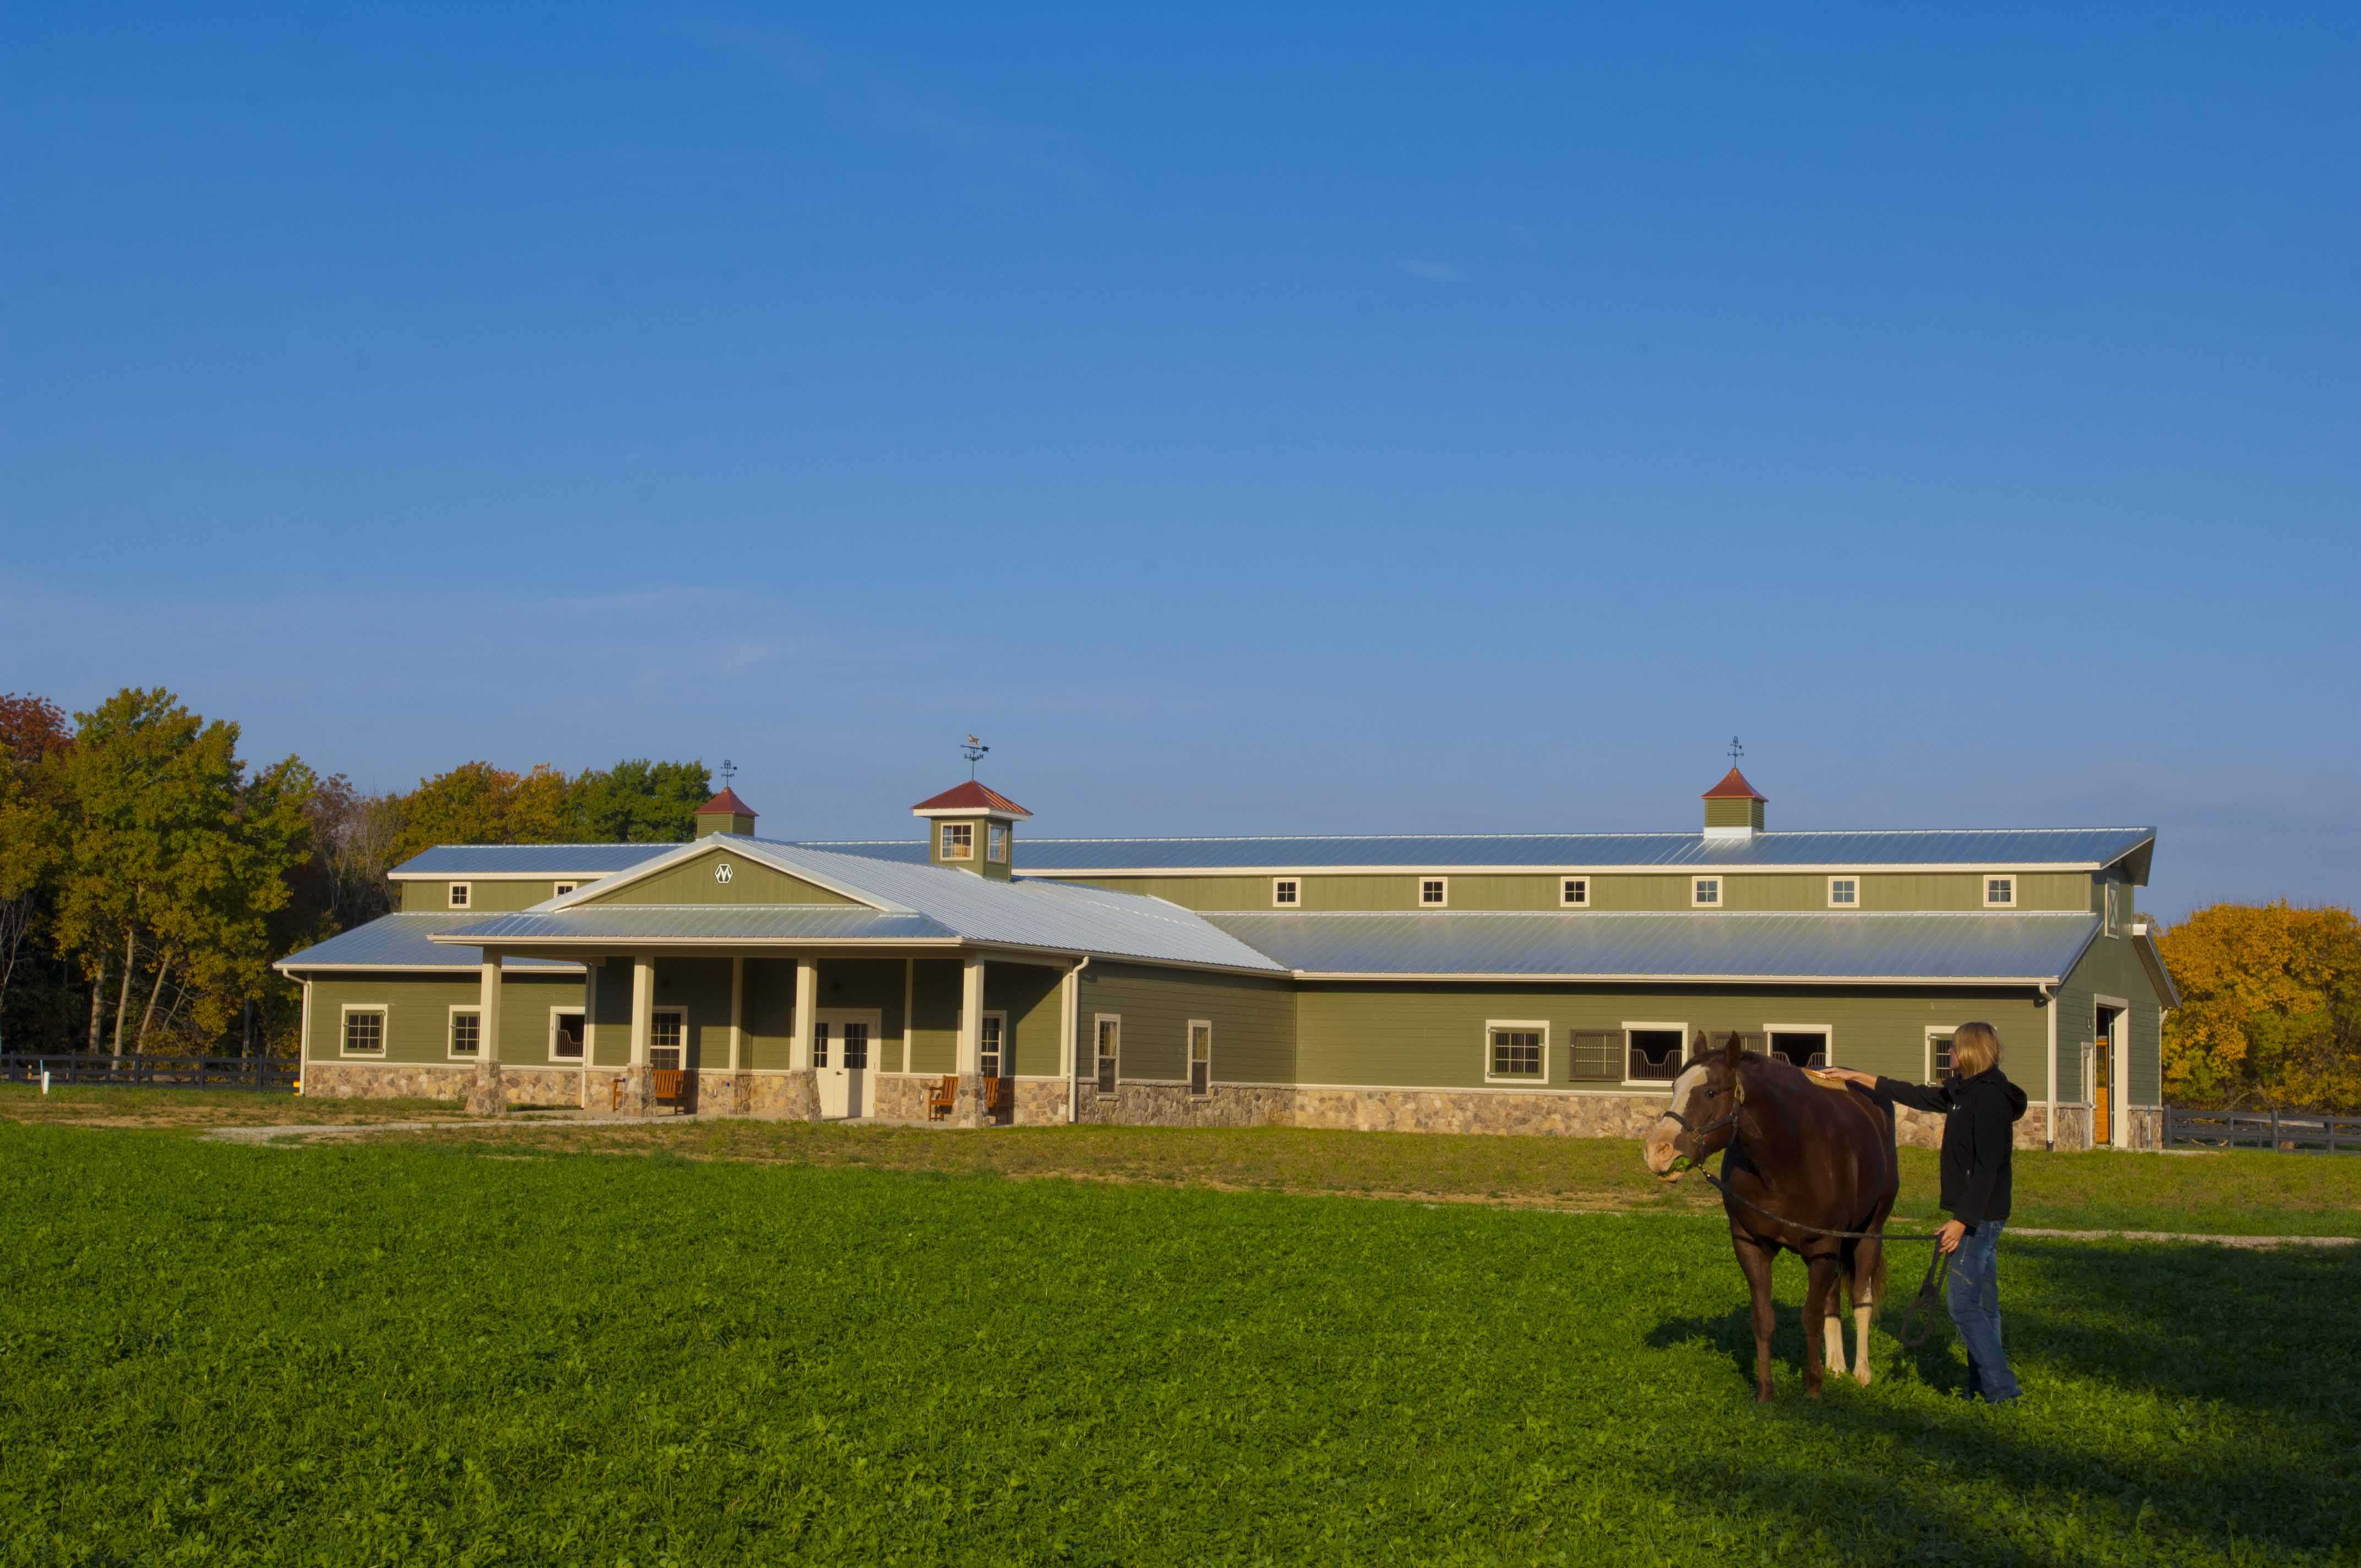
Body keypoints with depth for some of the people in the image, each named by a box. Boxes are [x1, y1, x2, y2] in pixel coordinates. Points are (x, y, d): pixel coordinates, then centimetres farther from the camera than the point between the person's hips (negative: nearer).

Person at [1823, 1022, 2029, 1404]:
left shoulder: (1990, 1099, -18)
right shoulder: (1962, 1091, 12)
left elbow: (1987, 1168, -22)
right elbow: (1913, 1095, 23)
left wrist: (1961, 1221, -24)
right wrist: (1855, 1077, 26)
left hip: (1980, 1215, -10)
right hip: (1977, 1215, 10)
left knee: (1962, 1302, -10)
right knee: (1982, 1303, 13)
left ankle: (2002, 1387, -8)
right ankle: (1983, 1386, 19)